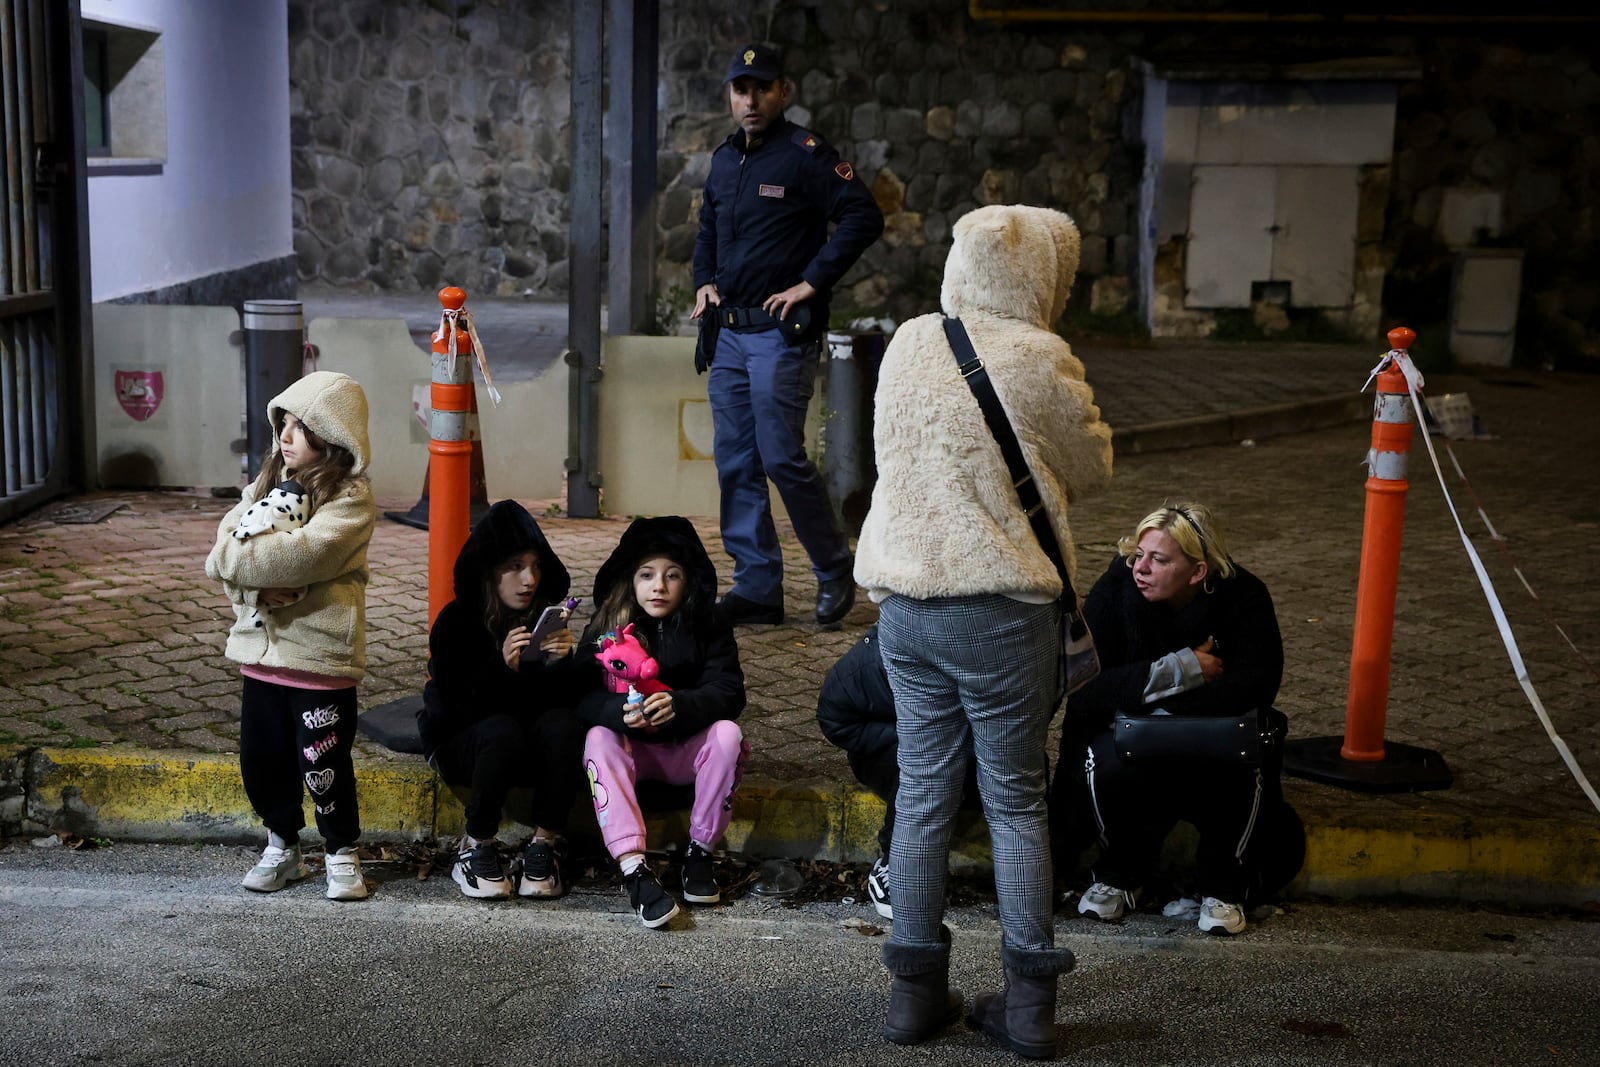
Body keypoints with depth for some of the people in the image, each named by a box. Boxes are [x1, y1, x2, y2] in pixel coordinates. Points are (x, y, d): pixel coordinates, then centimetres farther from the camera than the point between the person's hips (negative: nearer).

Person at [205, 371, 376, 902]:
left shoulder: (350, 498, -11)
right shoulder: (267, 480, 10)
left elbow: (305, 554, -26)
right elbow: (228, 539, -1)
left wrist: (234, 557, -18)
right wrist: (261, 585, -19)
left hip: (321, 655, -6)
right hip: (261, 646, 6)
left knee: (323, 764, 2)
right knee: (261, 758, 14)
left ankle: (342, 853, 22)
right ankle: (281, 847, 33)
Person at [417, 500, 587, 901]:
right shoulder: (456, 621, -12)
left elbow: (567, 700, -6)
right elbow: (452, 706, -21)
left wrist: (562, 662, -26)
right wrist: (502, 667, -35)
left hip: (531, 748, 3)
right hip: (458, 744, -3)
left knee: (564, 724, -30)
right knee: (502, 731, -36)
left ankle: (544, 846, -18)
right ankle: (475, 849, -16)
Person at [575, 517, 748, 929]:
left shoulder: (709, 628, -5)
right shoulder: (607, 626, -5)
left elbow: (728, 692, -18)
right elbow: (583, 696, -17)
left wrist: (678, 705, -39)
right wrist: (620, 711, -40)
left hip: (688, 746, 0)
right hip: (631, 747, 0)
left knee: (727, 734, -29)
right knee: (598, 738, -30)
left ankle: (699, 852, -15)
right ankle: (633, 868, -41)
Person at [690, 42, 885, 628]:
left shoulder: (805, 154, -8)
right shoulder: (724, 158, 15)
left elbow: (863, 216, -16)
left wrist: (812, 282, -16)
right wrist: (705, 282, 11)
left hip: (782, 332, -7)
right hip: (728, 332, 8)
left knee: (781, 456, -9)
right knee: (735, 462, 7)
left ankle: (835, 570, 12)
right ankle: (756, 588, 15)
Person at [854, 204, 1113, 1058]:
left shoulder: (906, 347, 6)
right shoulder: (1036, 361, -11)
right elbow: (1092, 466, 1)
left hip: (905, 603, 5)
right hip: (1002, 610, -4)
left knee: (923, 792, 12)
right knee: (1016, 798, 7)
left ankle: (915, 988, 18)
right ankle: (1028, 1001, 13)